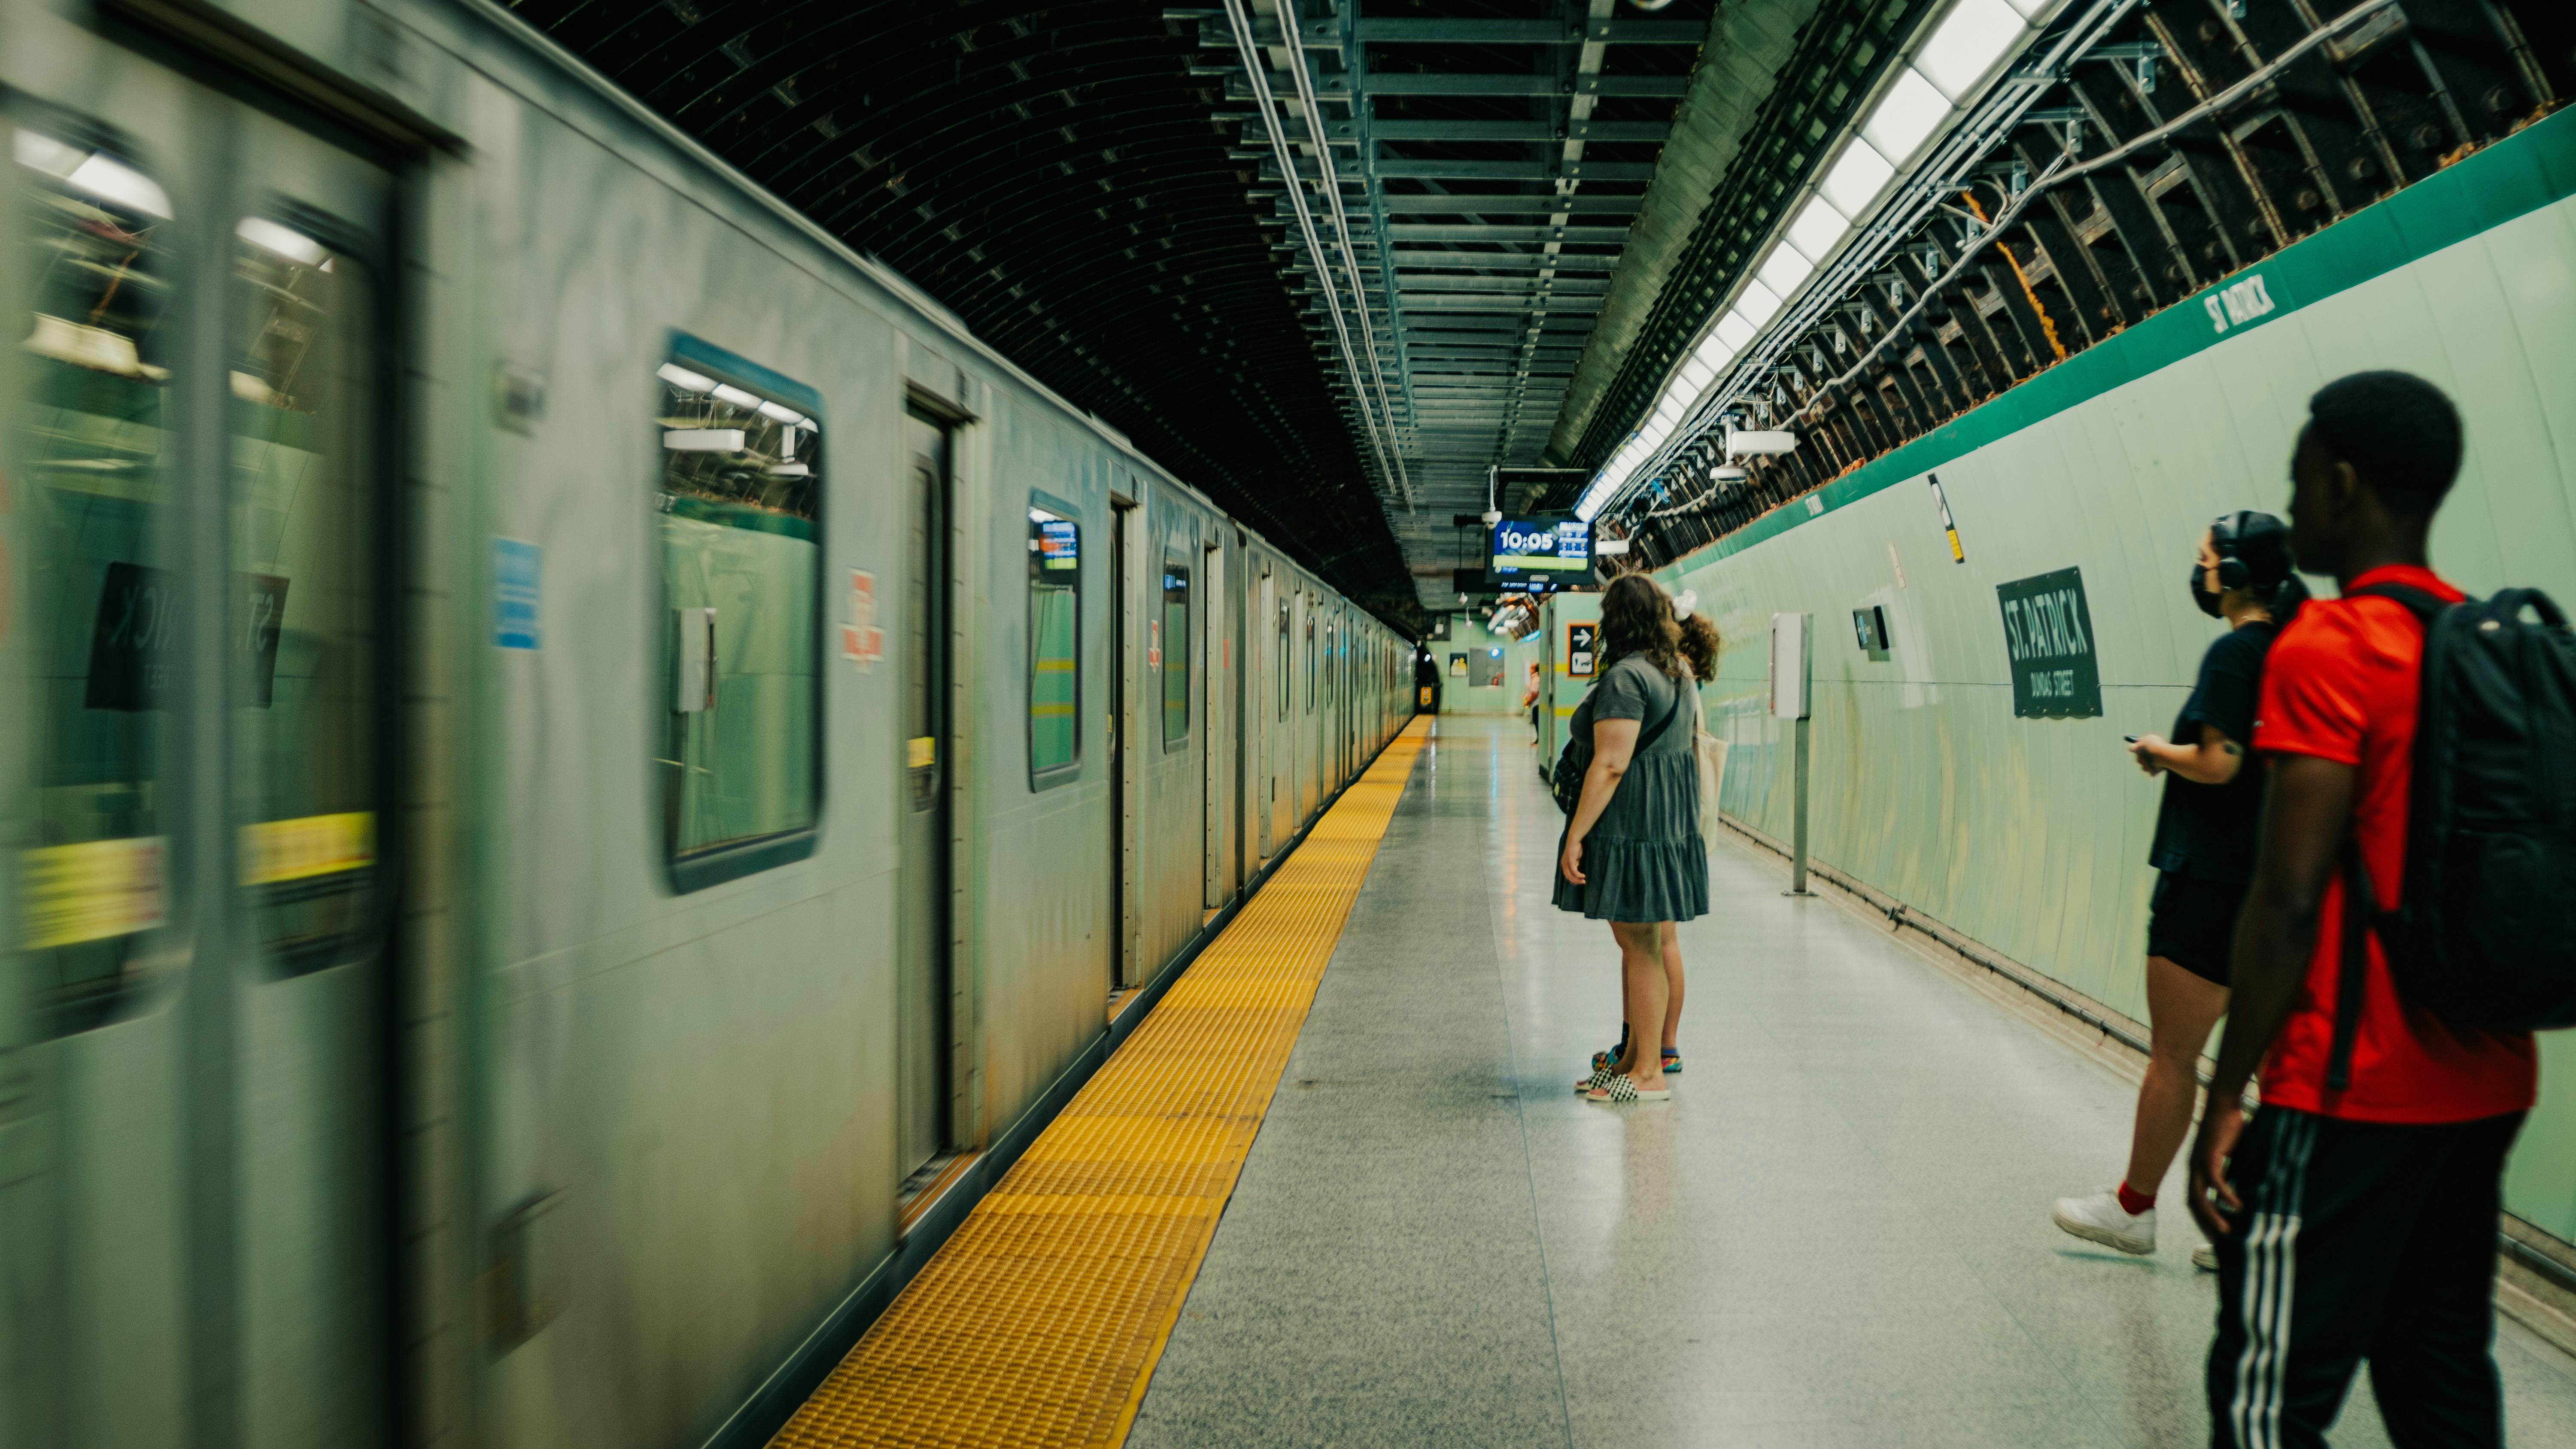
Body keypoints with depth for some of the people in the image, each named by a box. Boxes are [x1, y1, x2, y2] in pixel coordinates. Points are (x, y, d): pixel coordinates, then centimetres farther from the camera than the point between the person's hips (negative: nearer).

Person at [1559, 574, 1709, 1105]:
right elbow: (1690, 748, 20)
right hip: (1671, 819, 10)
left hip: (1630, 823, -10)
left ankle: (1649, 1075, 4)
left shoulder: (1625, 678, -17)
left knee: (1641, 947, -3)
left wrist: (1576, 834, -20)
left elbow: (1611, 765, -22)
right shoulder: (1678, 672, 14)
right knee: (1641, 944, 16)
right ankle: (1634, 1058, 25)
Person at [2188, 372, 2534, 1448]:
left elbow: (2289, 900, -19)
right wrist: (2480, 1049, 22)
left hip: (2353, 1096, -8)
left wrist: (2227, 1099, -13)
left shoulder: (2326, 648, -15)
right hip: (2486, 1089, 8)